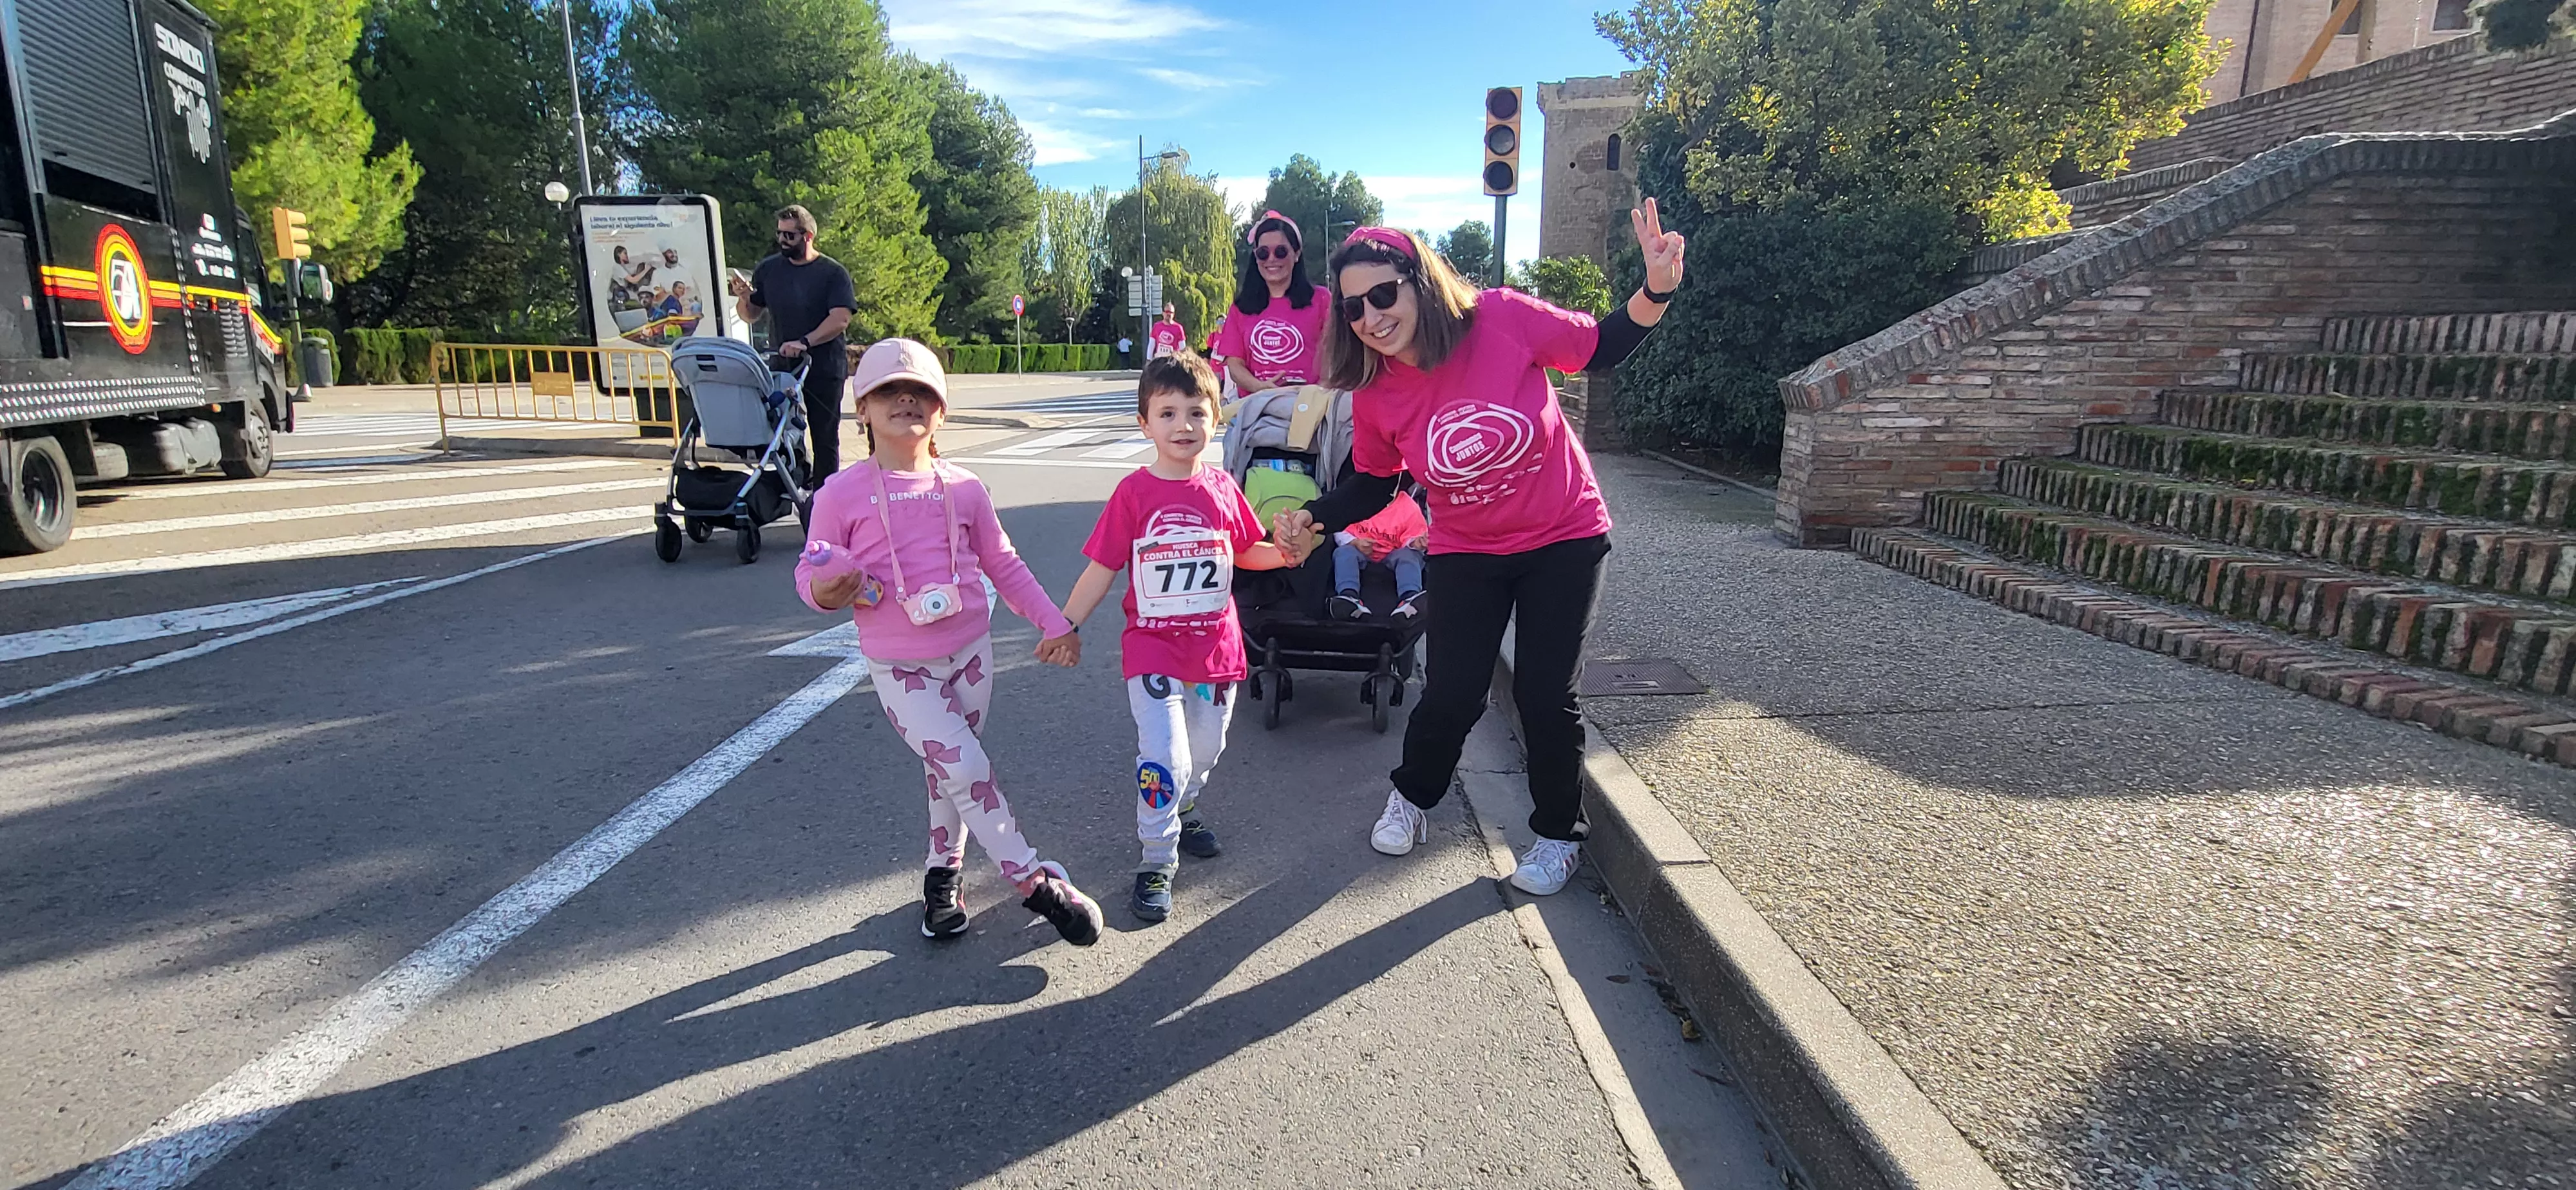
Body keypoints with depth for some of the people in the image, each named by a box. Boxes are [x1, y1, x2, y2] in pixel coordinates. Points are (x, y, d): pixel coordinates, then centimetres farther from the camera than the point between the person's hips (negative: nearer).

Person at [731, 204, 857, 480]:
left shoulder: (833, 273, -3)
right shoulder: (768, 269, 10)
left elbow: (840, 319, -15)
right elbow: (751, 315, 17)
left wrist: (805, 343, -26)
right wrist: (744, 299, -6)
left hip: (824, 368, -4)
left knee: (824, 438, 2)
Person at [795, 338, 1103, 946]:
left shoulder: (963, 487, 1)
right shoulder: (840, 495, -8)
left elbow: (1003, 563, 9)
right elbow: (809, 570, -2)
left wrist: (1053, 621, 6)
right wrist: (823, 591, -25)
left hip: (970, 652, 4)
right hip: (900, 670, -3)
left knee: (951, 771, 15)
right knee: (968, 768, -12)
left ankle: (944, 873, 38)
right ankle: (1036, 881, 0)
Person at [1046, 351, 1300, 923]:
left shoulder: (1221, 487, 0)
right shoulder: (1134, 493, -9)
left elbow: (1247, 552, 11)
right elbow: (1102, 568, -5)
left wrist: (1288, 553, -7)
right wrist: (1064, 625, -9)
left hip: (1217, 646, 4)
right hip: (1153, 648, -4)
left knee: (1205, 751, 17)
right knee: (1164, 759, -11)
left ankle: (1183, 812, 46)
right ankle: (1158, 860, 8)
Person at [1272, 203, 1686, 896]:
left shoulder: (1503, 319, -22)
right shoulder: (1375, 394, -14)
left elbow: (1601, 349, -7)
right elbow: (1374, 486, 1)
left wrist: (1655, 292, -24)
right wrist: (1313, 519, -16)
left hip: (1564, 539, -1)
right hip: (1466, 554, 2)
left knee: (1544, 695, 0)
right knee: (1451, 696, 0)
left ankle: (1559, 833, 26)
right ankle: (1412, 799, 33)